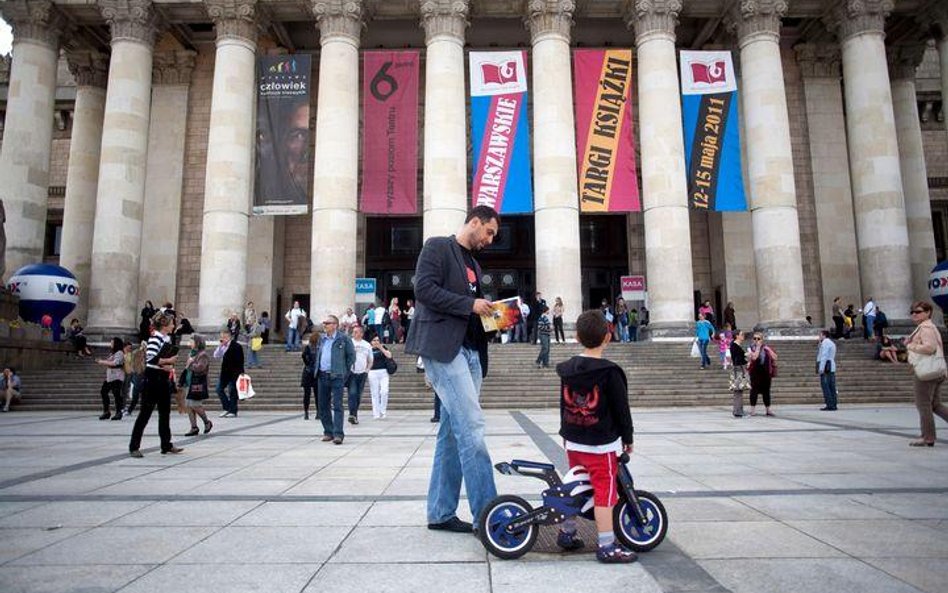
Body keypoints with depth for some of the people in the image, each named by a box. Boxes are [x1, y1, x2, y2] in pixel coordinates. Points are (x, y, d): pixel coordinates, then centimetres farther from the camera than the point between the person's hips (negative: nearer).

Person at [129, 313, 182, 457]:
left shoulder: (168, 338, 11)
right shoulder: (155, 338, -14)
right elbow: (151, 359, -24)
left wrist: (170, 366, 1)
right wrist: (168, 361, -16)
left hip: (164, 379, 9)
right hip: (153, 378, -9)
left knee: (165, 412, 11)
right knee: (145, 413, -3)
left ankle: (166, 445, 19)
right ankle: (134, 447, 5)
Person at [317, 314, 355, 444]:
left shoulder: (343, 338, -5)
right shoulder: (321, 339, 12)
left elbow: (351, 356, 0)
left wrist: (344, 370, 1)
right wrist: (317, 370, 14)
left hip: (336, 376, -6)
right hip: (322, 376, 6)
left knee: (337, 405, -8)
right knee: (323, 405, 9)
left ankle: (338, 434, -9)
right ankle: (328, 432, 20)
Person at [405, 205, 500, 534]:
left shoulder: (473, 263, 25)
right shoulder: (438, 247, -1)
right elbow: (424, 288, -13)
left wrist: (490, 313, 8)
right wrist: (470, 304, -13)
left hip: (469, 351, 9)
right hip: (443, 347, -9)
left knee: (453, 433, 8)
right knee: (471, 426, -14)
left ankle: (441, 513, 15)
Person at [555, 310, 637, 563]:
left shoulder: (567, 369, 4)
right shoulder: (609, 372, -15)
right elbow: (621, 409, -9)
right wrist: (627, 438, 4)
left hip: (573, 442, 6)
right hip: (602, 445, -6)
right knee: (604, 492, 1)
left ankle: (567, 533, 30)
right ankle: (607, 546, 6)